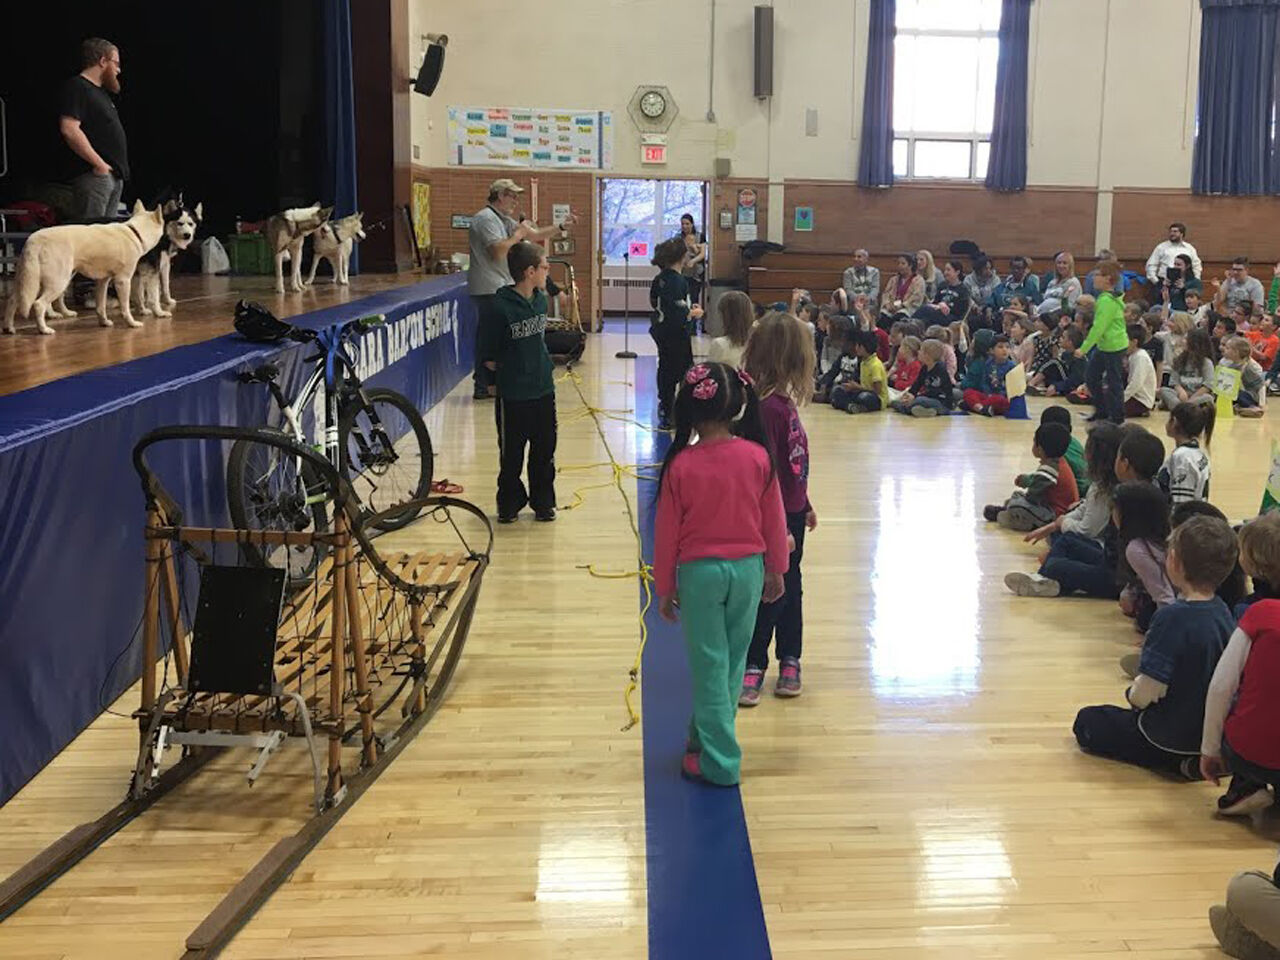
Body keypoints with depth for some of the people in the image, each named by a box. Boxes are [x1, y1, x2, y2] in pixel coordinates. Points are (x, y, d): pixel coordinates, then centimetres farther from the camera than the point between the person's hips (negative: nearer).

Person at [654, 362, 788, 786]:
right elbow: (774, 520, 0)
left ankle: (719, 760, 11)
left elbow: (667, 532, -6)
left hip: (698, 573, -3)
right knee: (732, 660, 18)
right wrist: (776, 570, 15)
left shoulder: (680, 465, -14)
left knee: (709, 664, 7)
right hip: (747, 570, 3)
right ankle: (704, 738, 32)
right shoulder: (758, 456, -9)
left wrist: (665, 588, 6)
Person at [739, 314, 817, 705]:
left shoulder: (783, 401, 4)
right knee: (770, 595, 4)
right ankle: (753, 667, 19)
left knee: (791, 588, 18)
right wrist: (780, 529, -21)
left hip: (792, 512, 9)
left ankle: (789, 662, 32)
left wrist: (805, 506, 22)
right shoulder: (767, 407, -24)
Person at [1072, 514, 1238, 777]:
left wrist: (1132, 694, -3)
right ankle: (1193, 758, 8)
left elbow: (1146, 693, -27)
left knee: (1086, 723, 11)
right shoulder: (1223, 612, -6)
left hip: (1171, 734, -8)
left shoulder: (1173, 617, -28)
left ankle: (1178, 762, -3)